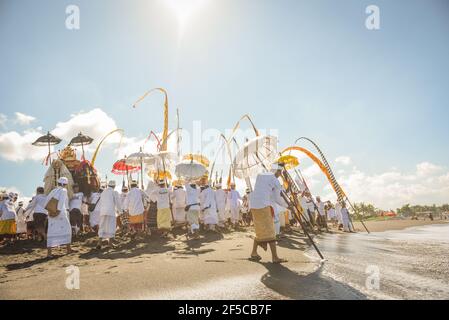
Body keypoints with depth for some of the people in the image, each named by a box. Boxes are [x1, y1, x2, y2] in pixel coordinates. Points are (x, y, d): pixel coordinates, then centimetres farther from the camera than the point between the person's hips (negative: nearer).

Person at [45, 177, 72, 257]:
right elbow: (61, 200, -19)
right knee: (67, 229, 10)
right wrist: (58, 210, -22)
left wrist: (49, 211, 6)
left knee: (52, 232, 3)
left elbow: (47, 201, 9)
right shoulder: (63, 190, -3)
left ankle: (49, 252, -3)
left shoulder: (53, 190, 15)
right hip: (61, 213, -5)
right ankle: (68, 249, 16)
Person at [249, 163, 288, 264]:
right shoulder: (276, 182, -4)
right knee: (270, 232, -3)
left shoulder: (260, 175, 15)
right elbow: (277, 199, 4)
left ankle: (254, 253, 24)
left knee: (260, 231, 18)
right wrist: (287, 205, 22)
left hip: (254, 206, 8)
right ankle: (275, 257, -4)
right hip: (263, 206, -7)